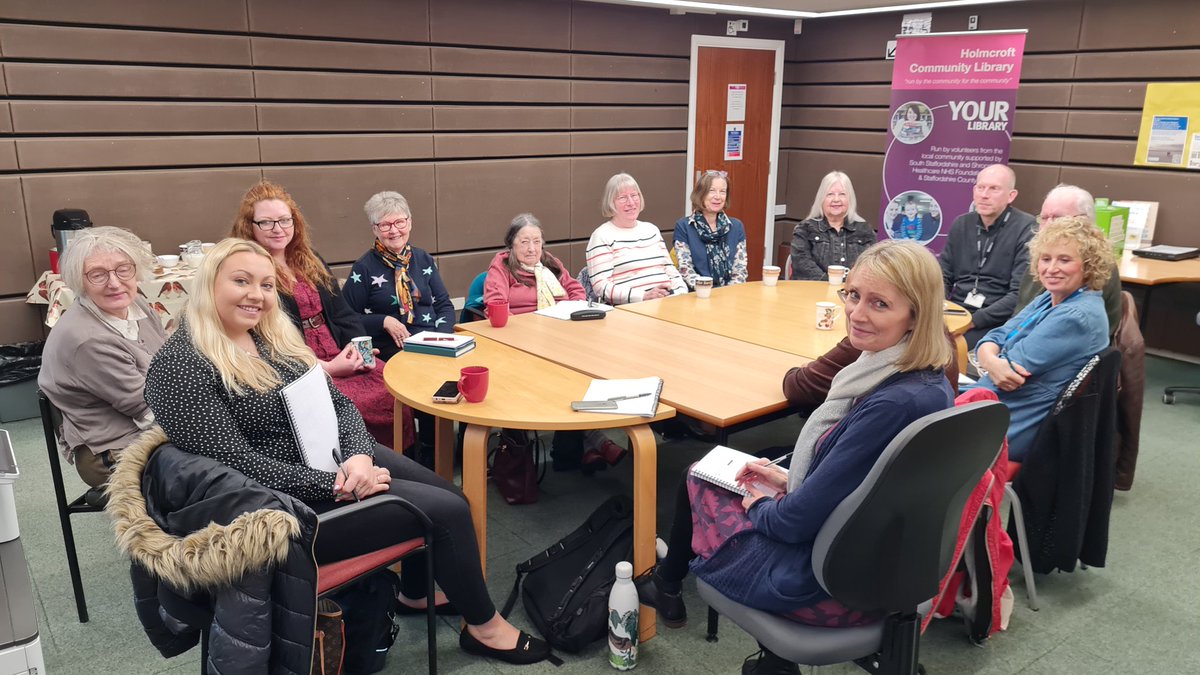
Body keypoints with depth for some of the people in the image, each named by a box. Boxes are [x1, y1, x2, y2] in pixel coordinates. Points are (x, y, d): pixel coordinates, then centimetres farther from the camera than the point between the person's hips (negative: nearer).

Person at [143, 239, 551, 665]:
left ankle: (416, 592, 38)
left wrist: (358, 456, -16)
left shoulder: (273, 335, 5)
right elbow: (243, 467, -24)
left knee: (451, 499, 9)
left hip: (337, 457, 8)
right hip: (289, 502, -8)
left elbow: (338, 403, 4)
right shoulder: (181, 367, -19)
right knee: (447, 512, -12)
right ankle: (484, 627, 12)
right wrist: (338, 486, -24)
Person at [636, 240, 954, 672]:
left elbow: (801, 519, -26)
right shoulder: (928, 383, -3)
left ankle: (666, 584, 45)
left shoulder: (894, 405, -34)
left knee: (696, 481, 14)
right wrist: (789, 480, 8)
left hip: (830, 587, -8)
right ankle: (669, 586, 45)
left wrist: (760, 507, -6)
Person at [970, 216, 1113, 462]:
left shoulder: (1078, 317, -21)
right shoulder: (1048, 299, 8)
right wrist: (991, 361, -21)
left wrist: (987, 361, -4)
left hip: (1014, 427, -8)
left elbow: (1016, 364, -23)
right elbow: (995, 336, 1)